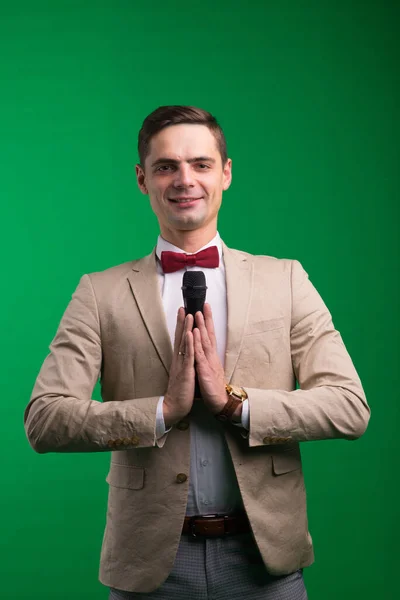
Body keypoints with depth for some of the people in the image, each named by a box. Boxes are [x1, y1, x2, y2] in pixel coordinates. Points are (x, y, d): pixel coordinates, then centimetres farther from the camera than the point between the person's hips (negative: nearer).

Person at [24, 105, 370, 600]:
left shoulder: (285, 280, 3)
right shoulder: (101, 294, 0)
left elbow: (351, 408, -5)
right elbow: (43, 420, -8)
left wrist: (235, 402, -16)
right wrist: (164, 410, -18)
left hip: (265, 557, 1)